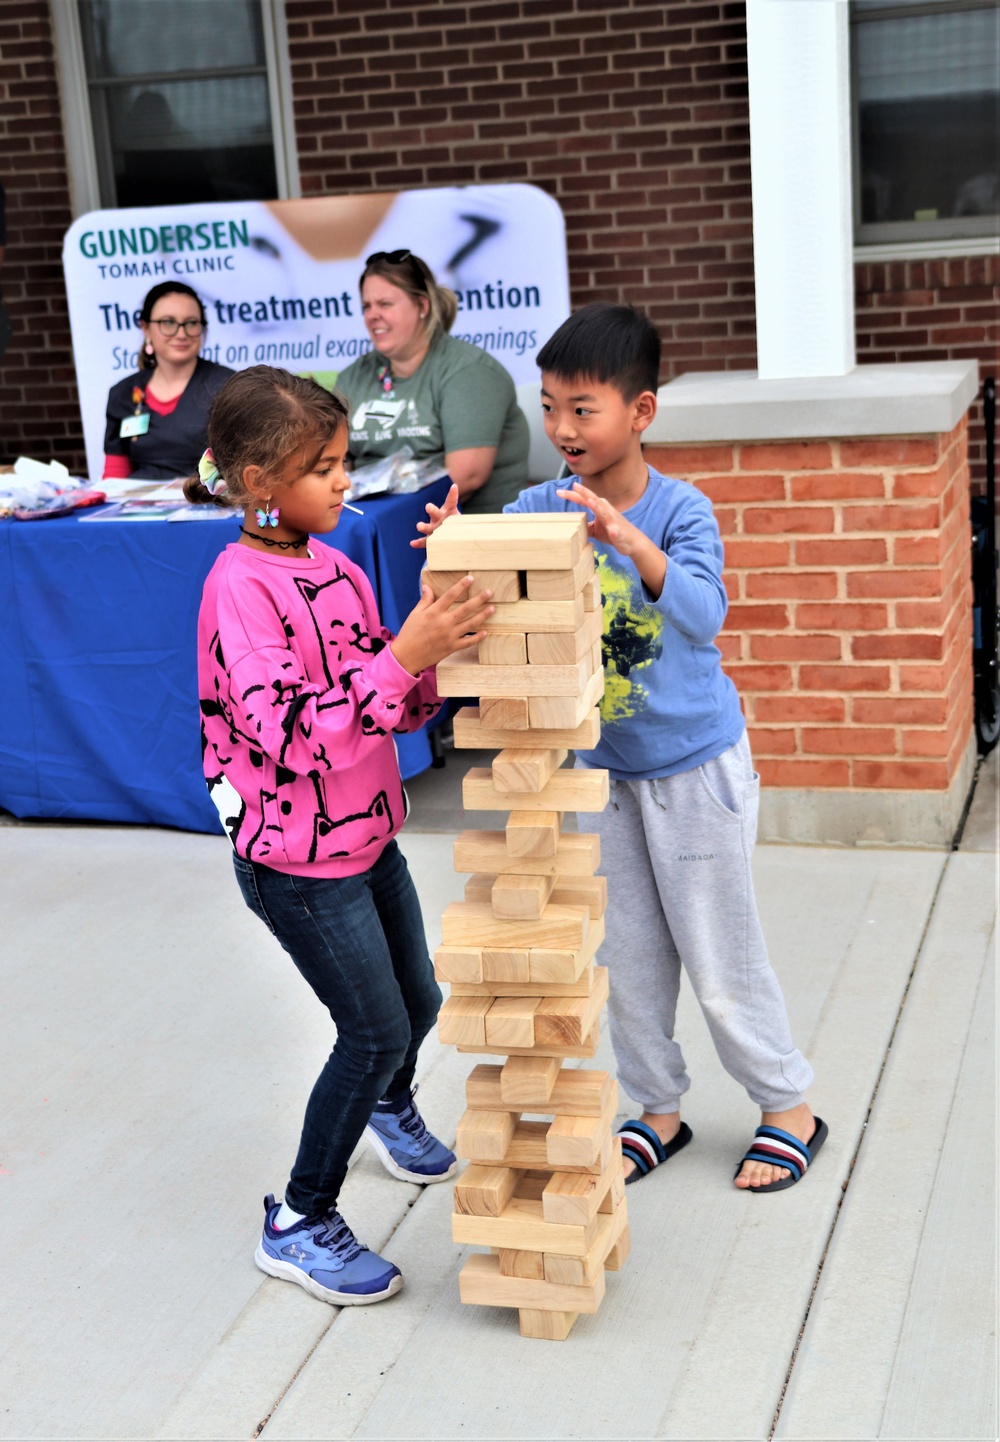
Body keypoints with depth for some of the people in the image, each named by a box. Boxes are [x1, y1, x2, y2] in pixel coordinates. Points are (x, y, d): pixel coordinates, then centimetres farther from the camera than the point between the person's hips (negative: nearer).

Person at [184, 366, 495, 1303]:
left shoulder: (333, 567, 3)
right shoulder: (241, 587, -22)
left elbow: (400, 708, 8)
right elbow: (292, 734, -31)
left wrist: (439, 645, -11)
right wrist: (403, 655, -37)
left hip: (367, 833, 8)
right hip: (295, 859, -8)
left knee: (418, 1000, 21)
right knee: (374, 1029, -3)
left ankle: (389, 1107, 54)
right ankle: (299, 1224, 14)